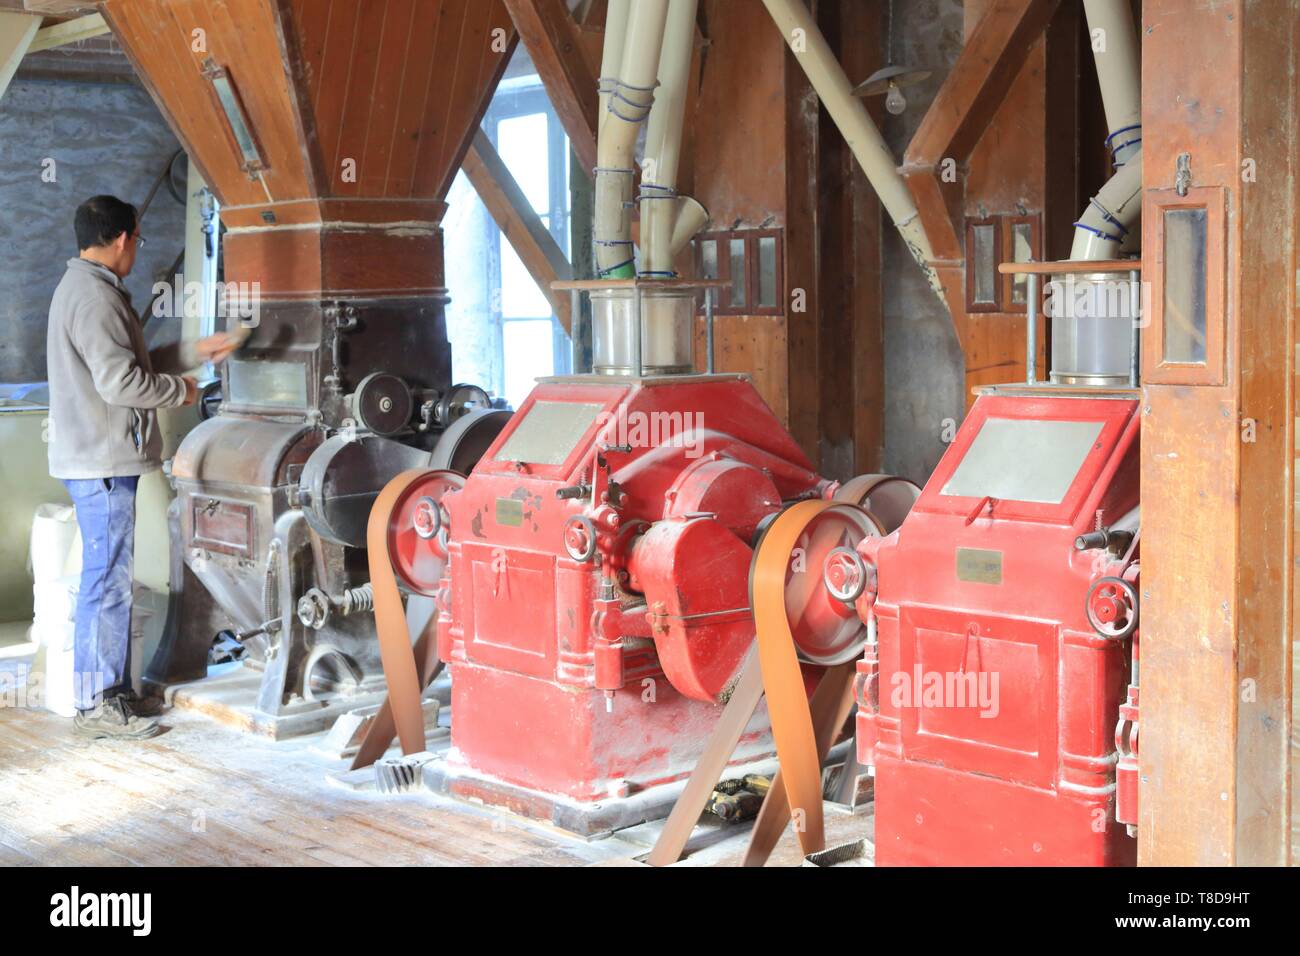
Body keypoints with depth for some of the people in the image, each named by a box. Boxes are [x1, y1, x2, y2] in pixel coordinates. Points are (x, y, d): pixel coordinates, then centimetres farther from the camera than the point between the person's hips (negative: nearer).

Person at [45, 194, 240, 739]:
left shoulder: (86, 288, 18)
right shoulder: (94, 296, -17)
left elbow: (131, 361, 25)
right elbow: (120, 381, -23)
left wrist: (195, 352, 24)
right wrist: (179, 390, -8)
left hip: (101, 460, 11)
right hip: (103, 462, -11)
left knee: (111, 579, 15)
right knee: (108, 582, -6)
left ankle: (113, 692, 22)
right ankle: (97, 705, 0)